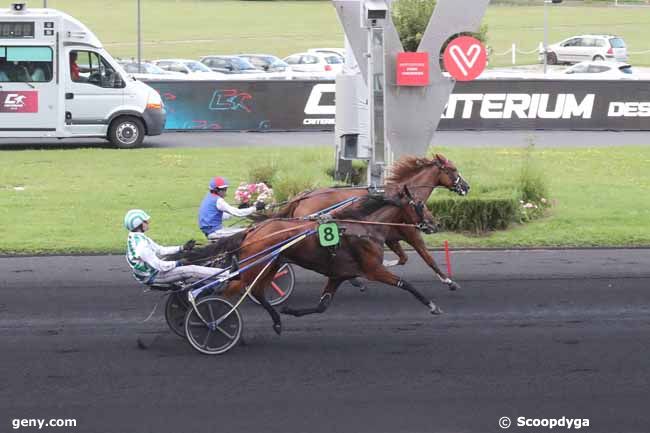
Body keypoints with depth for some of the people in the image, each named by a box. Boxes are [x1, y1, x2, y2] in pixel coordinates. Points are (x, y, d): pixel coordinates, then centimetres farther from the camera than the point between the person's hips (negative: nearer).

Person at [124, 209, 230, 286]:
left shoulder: (140, 238, 4)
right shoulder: (140, 246, -29)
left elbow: (160, 250, 14)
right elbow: (160, 266, -27)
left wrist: (182, 248, 10)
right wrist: (179, 263, -14)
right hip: (152, 277, -10)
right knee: (191, 270, -15)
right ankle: (226, 275, -11)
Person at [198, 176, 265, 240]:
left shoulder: (208, 198, 15)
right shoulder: (218, 200, -14)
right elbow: (237, 213, -17)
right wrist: (255, 208, -11)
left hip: (209, 232, 10)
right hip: (215, 232, -10)